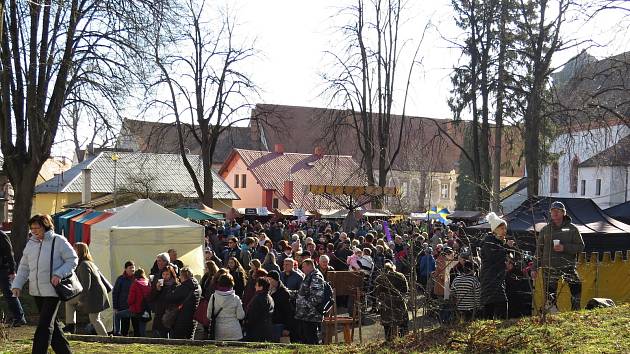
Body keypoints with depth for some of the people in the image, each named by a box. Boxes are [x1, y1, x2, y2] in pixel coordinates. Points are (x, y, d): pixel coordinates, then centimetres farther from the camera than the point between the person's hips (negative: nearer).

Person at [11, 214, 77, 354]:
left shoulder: (59, 241, -8)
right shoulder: (30, 244, 10)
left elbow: (73, 260, -6)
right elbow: (24, 267, 15)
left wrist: (59, 274, -20)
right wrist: (17, 285, 3)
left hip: (53, 291, -7)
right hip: (36, 291, 7)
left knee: (45, 325, -8)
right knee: (52, 324, 15)